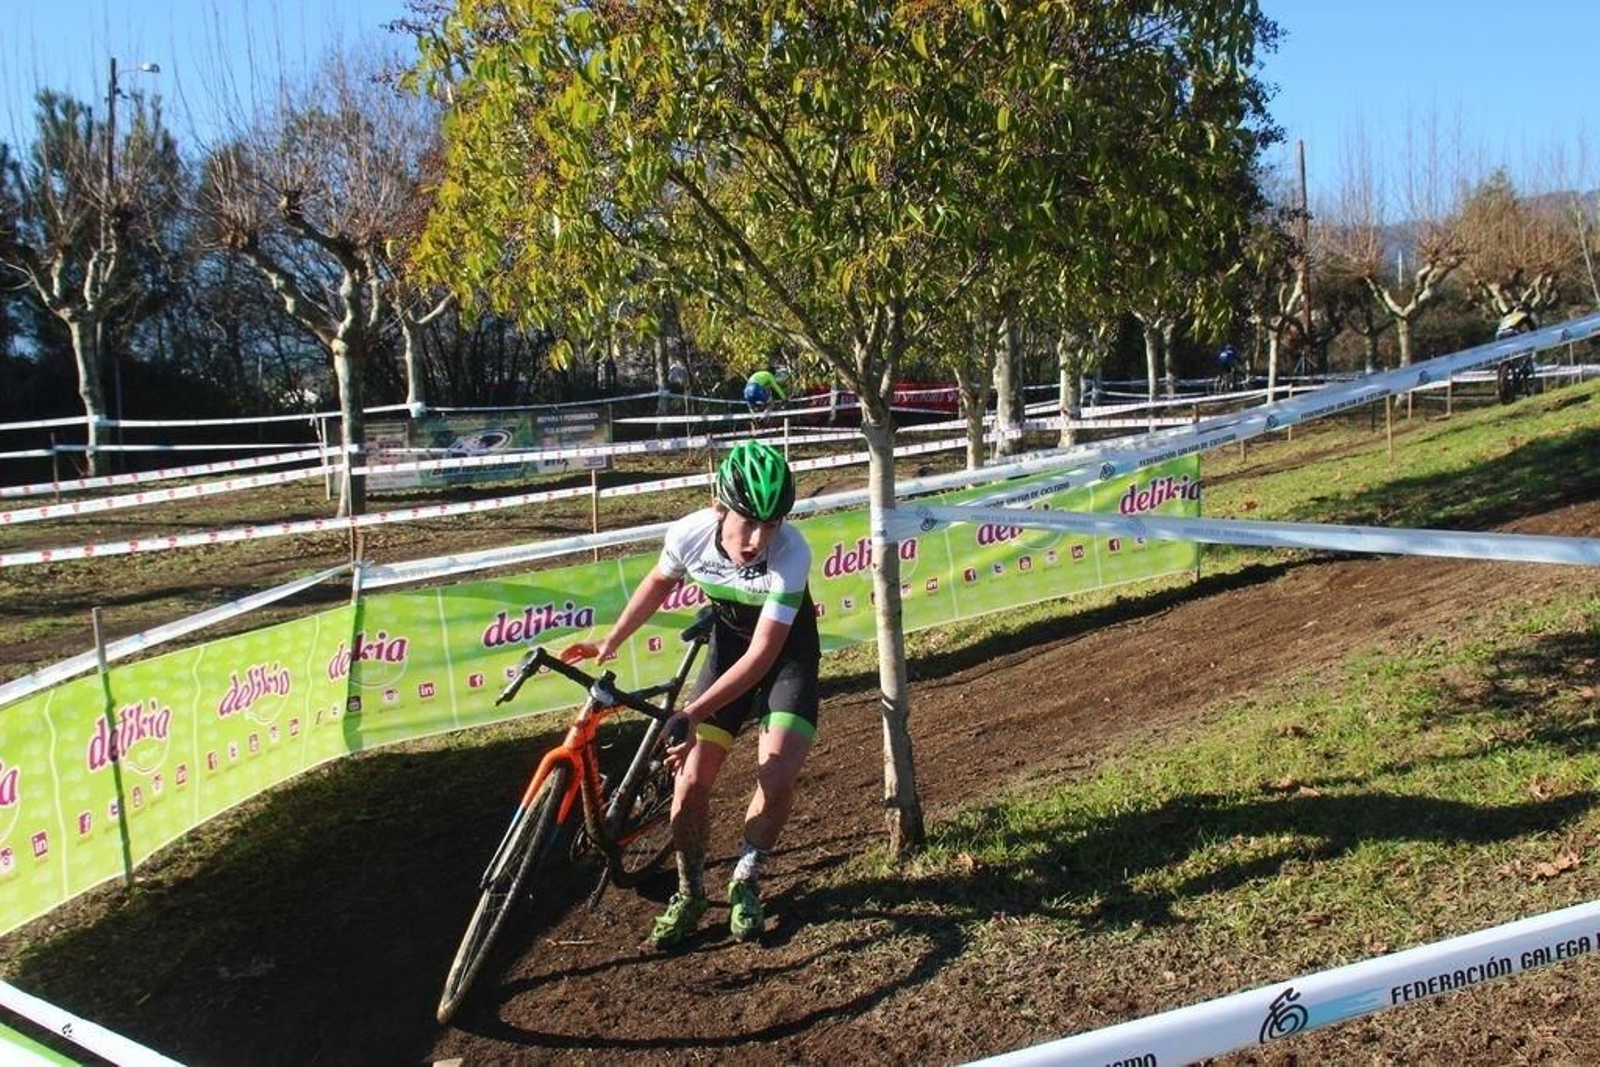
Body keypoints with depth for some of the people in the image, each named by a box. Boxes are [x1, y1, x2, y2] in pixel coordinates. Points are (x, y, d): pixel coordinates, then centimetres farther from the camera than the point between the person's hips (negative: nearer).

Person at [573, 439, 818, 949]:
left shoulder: (792, 553, -35)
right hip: (730, 640, 3)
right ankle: (689, 893, 18)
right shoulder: (690, 533, -25)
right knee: (690, 779, -6)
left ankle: (745, 883, 9)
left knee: (776, 779, -19)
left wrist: (694, 712, -37)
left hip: (788, 649, -3)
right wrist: (608, 644, 3)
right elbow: (660, 582, -1)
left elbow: (764, 653, -33)